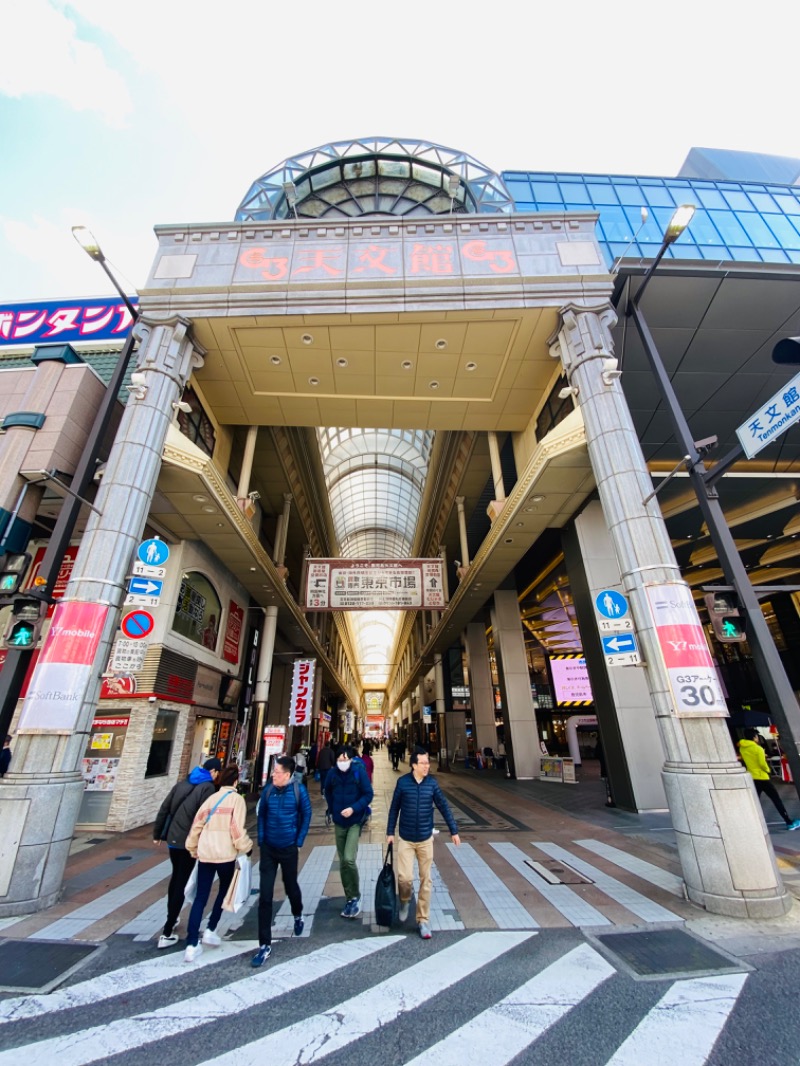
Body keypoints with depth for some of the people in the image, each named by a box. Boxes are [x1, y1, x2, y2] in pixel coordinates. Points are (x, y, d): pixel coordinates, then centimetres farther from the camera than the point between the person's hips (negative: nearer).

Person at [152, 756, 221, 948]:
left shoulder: (182, 783, 6)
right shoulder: (208, 788, -14)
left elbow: (164, 809, 9)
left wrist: (157, 833, 17)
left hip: (172, 838, 7)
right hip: (188, 842, -7)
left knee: (175, 878, 26)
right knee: (181, 884, 4)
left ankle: (171, 920, 37)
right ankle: (166, 933, 5)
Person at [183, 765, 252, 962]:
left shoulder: (212, 798, 8)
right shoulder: (236, 799, -6)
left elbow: (197, 824, 10)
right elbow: (237, 828, -12)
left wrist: (193, 848, 23)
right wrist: (245, 848, 3)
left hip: (205, 853, 4)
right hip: (225, 853, -4)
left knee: (200, 897, 12)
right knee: (224, 890, 22)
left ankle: (191, 945, 8)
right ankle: (210, 930, 21)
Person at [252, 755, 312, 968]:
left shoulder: (299, 790, -17)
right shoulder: (268, 789, -11)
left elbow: (306, 816, -6)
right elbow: (261, 814, 2)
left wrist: (299, 842, -5)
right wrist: (261, 840, 0)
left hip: (288, 849, -1)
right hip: (268, 848, 1)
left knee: (291, 887, 21)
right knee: (265, 896, 0)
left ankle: (298, 917, 51)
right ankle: (265, 945, 17)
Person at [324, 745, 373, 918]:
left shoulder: (359, 771, -17)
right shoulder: (332, 773, -8)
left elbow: (369, 794, -13)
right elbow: (328, 792, 12)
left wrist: (353, 808, -23)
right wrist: (332, 810, 7)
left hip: (355, 821, -4)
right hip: (339, 822, 4)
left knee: (349, 859, -15)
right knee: (342, 863, 11)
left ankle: (355, 896, 10)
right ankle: (350, 899, 29)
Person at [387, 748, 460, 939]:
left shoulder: (432, 783, -9)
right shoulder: (403, 782, -13)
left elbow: (444, 807, -1)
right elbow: (394, 808, -2)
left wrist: (454, 831, 0)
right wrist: (390, 832, 1)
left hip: (426, 839, 2)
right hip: (405, 839, -1)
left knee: (425, 880, 9)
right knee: (405, 877, -6)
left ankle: (423, 920, 28)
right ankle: (405, 901, 28)